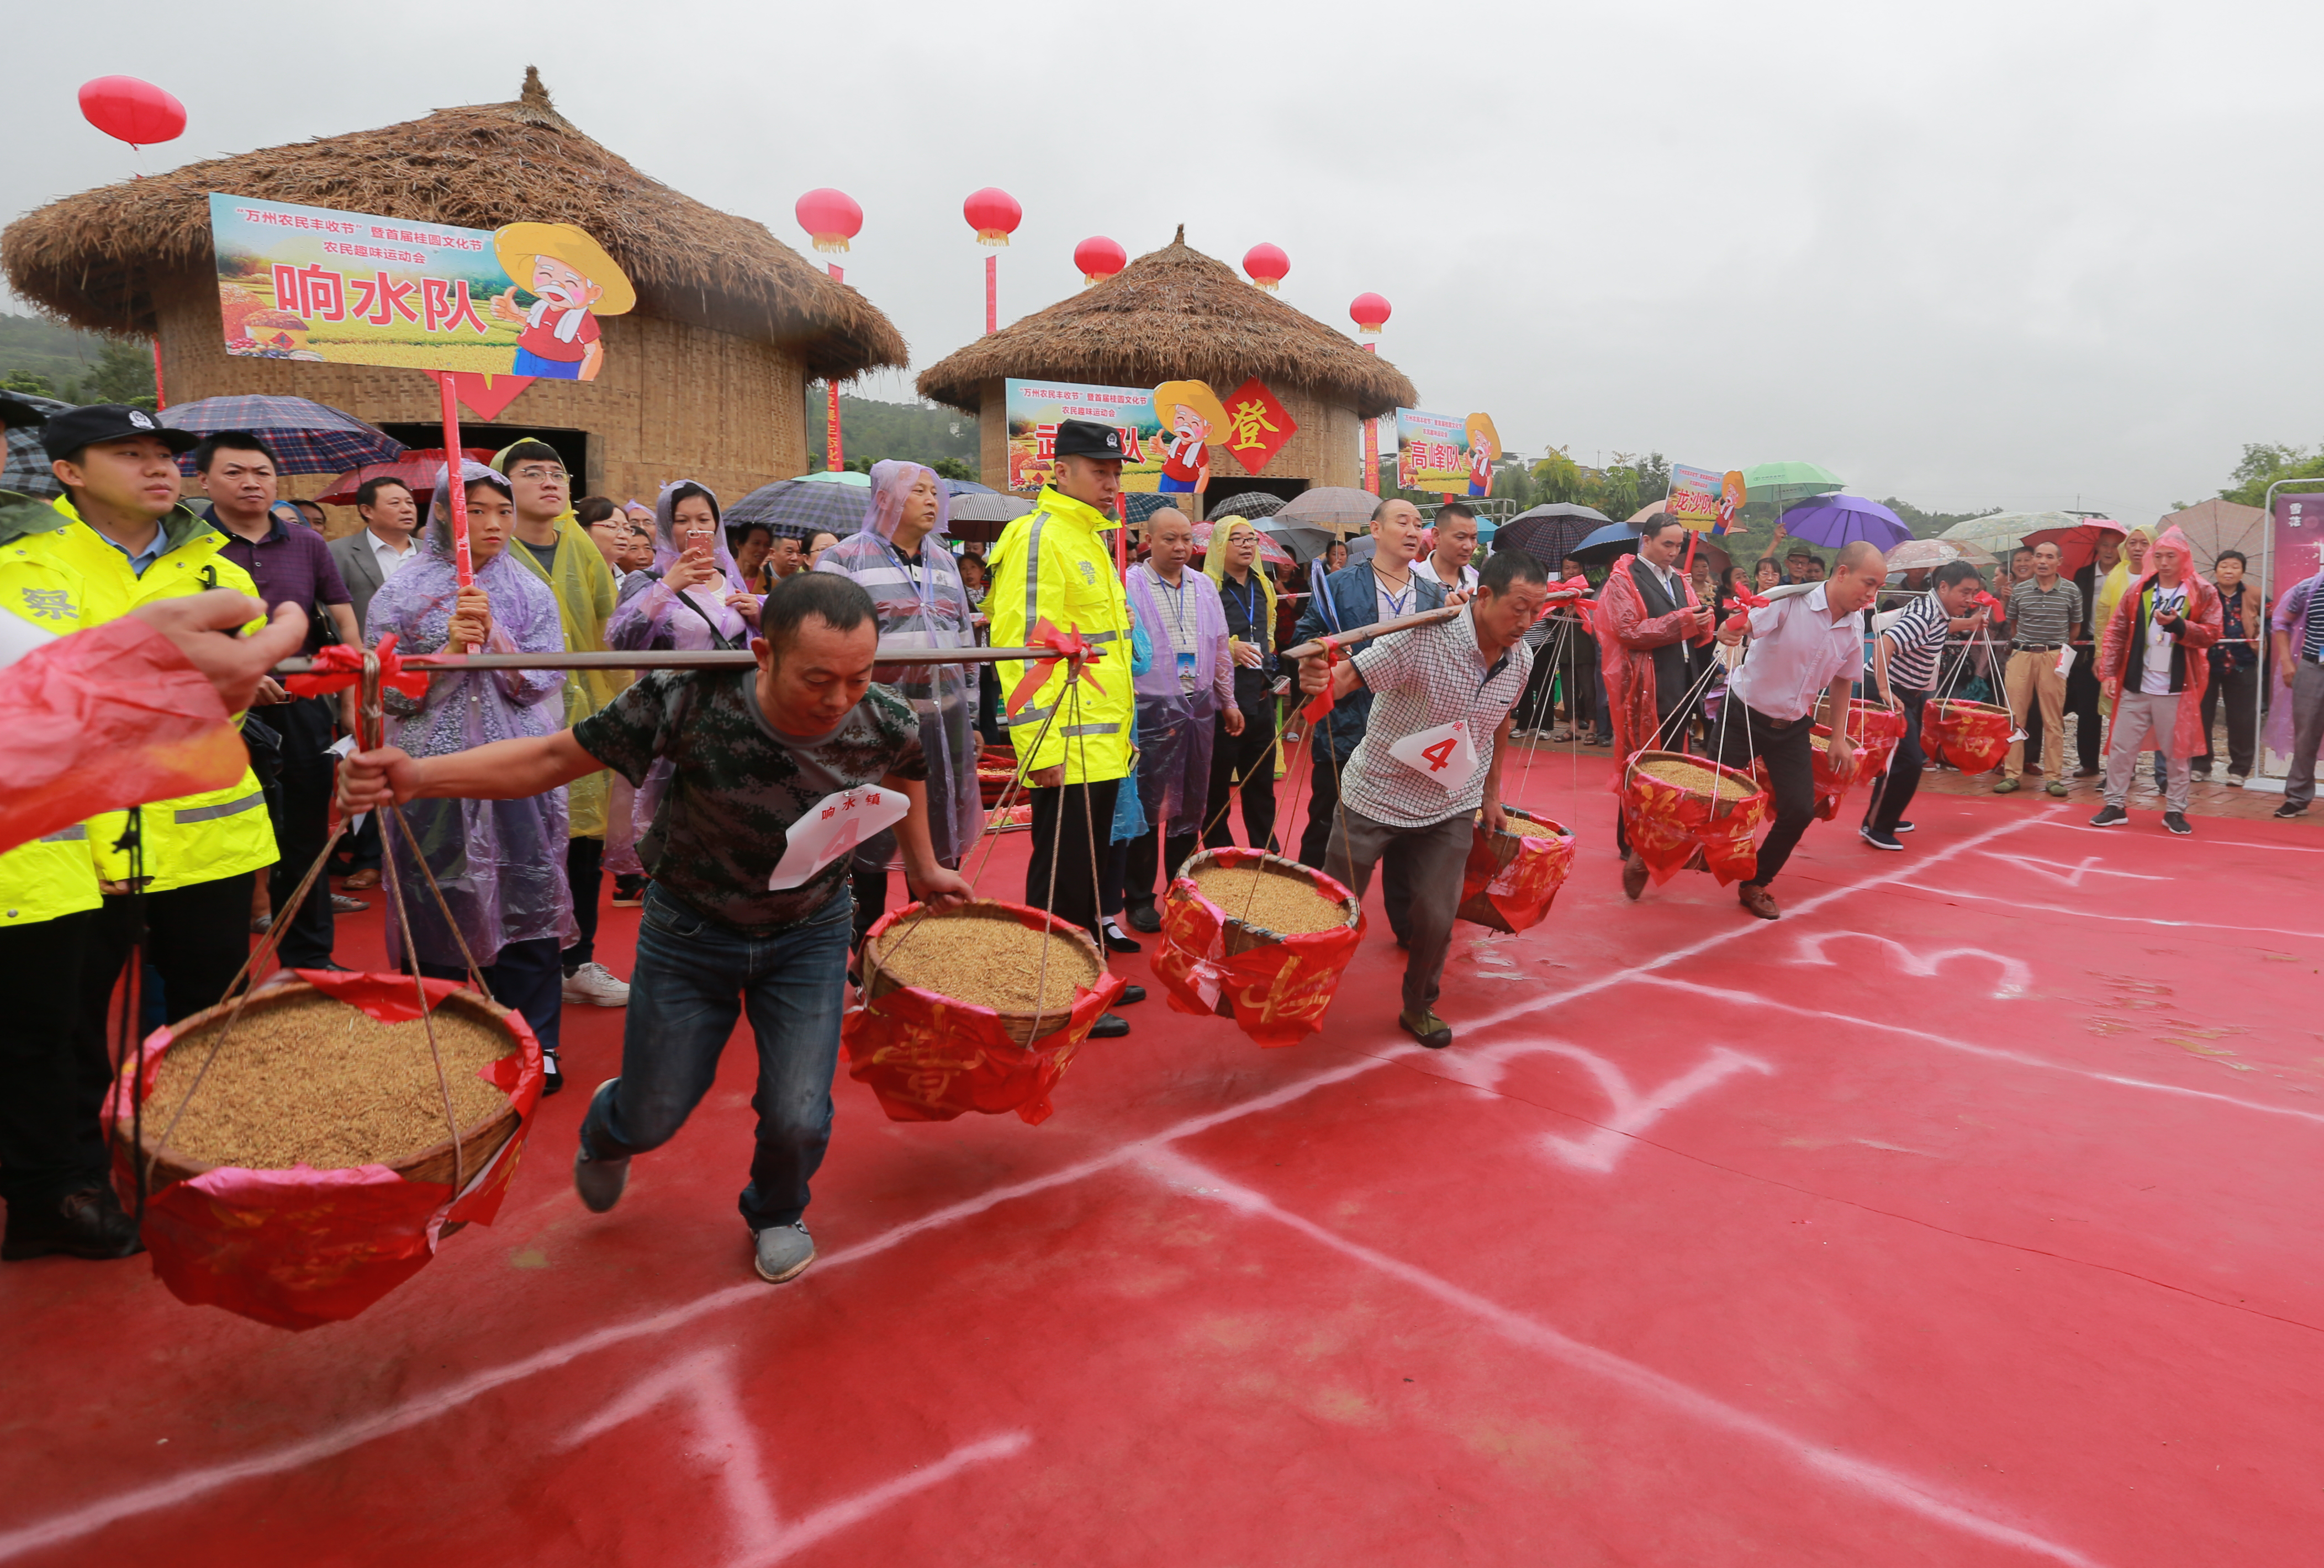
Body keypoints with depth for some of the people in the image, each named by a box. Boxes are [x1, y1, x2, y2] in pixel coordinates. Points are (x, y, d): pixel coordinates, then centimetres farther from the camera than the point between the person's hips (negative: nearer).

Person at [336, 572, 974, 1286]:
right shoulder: (691, 701, -32)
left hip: (809, 935, 1)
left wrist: (923, 867, 13)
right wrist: (415, 776, -36)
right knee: (651, 1120, 12)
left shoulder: (887, 724, -23)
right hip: (691, 930, -1)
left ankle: (777, 1214, 35)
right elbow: (553, 757, -23)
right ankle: (606, 1129, 55)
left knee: (798, 1120, -5)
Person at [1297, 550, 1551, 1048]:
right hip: (1376, 797, -4)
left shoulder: (1521, 660, -4)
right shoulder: (1423, 637, -24)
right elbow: (1349, 676, -30)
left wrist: (1492, 794, 19)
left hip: (1450, 810, 4)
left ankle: (1420, 1006, 28)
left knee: (1437, 919, 1)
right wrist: (1318, 681, -53)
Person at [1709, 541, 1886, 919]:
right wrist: (1728, 632, -56)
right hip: (1743, 716, -5)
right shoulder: (1790, 601, -19)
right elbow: (1741, 625, -31)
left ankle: (1755, 884, 19)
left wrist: (1839, 737, 13)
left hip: (1792, 728, 5)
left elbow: (1842, 682, 14)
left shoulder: (1853, 632, -1)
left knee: (1801, 811, -2)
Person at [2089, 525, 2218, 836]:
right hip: (2134, 686, 2)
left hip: (2177, 689, -1)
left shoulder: (2203, 593, 0)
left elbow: (2212, 633, -6)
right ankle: (2115, 805, 13)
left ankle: (2175, 810, 17)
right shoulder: (2138, 589, 5)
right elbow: (2115, 633, 4)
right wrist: (2108, 672, -3)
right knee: (2120, 748, 4)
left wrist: (2177, 625, -22)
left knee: (2177, 752, 7)